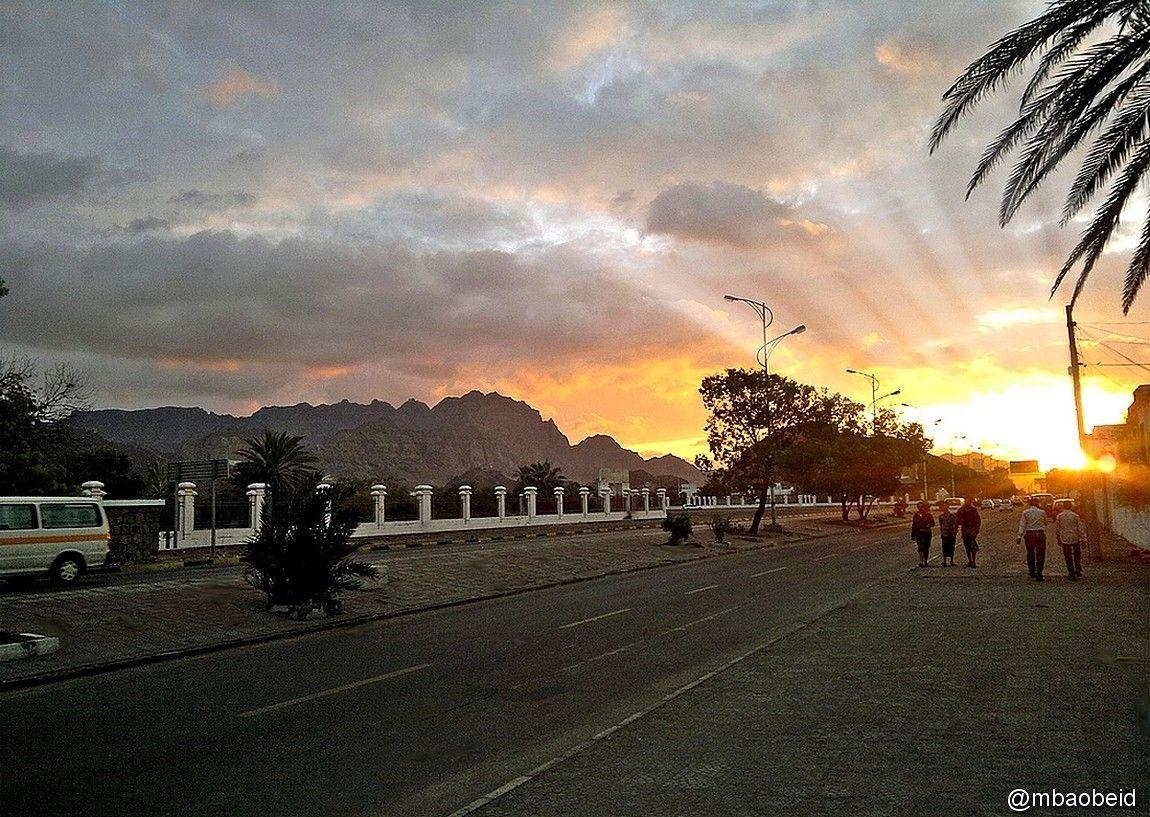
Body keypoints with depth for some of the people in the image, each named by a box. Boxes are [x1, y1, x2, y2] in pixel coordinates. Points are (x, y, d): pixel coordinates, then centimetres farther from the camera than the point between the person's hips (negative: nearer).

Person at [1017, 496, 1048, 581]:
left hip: (1029, 534, 1)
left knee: (1030, 554, 15)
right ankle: (1039, 574, -4)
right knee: (1040, 555, 3)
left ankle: (1032, 573, 22)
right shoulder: (1042, 512, -3)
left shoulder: (1025, 512, -3)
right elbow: (1045, 522, 14)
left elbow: (1022, 525, -6)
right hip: (1040, 534, -1)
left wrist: (1020, 536, -4)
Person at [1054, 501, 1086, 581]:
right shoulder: (1075, 516, -4)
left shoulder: (1059, 516, -2)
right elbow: (1080, 528, -4)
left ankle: (1071, 574, 6)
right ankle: (1078, 572, 16)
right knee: (1077, 556, 17)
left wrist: (1058, 539, 14)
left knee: (1068, 557, 5)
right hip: (1075, 538, 0)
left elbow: (1057, 529, 3)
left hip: (1065, 539, 0)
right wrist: (1083, 539, 2)